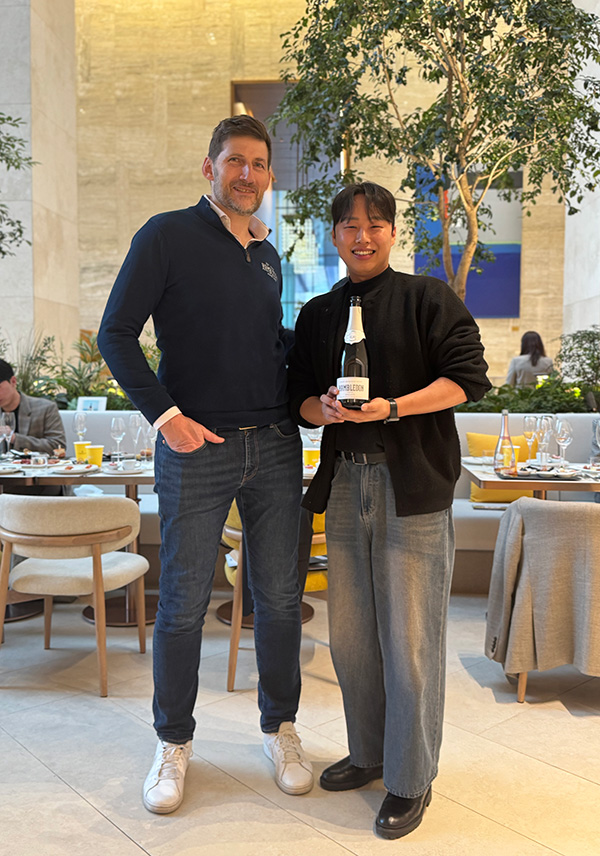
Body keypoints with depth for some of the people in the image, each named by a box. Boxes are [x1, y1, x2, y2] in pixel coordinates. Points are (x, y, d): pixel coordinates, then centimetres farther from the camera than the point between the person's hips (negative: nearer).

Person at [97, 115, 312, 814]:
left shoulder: (268, 255, 16)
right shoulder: (168, 236, -1)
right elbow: (116, 335, -6)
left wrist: (297, 401, 9)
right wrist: (163, 414, -14)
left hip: (274, 445, 5)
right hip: (195, 447, -4)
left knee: (279, 598, 10)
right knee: (183, 605, 5)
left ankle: (280, 728, 30)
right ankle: (173, 744, 26)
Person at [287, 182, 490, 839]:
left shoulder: (428, 298, 3)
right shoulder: (317, 314, 17)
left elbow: (468, 377, -5)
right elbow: (299, 395, 16)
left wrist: (394, 407, -17)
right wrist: (324, 409, -7)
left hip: (413, 485, -5)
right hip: (343, 483, 5)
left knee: (410, 637, 0)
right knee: (349, 633, 12)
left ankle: (411, 780, 19)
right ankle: (368, 753, 33)